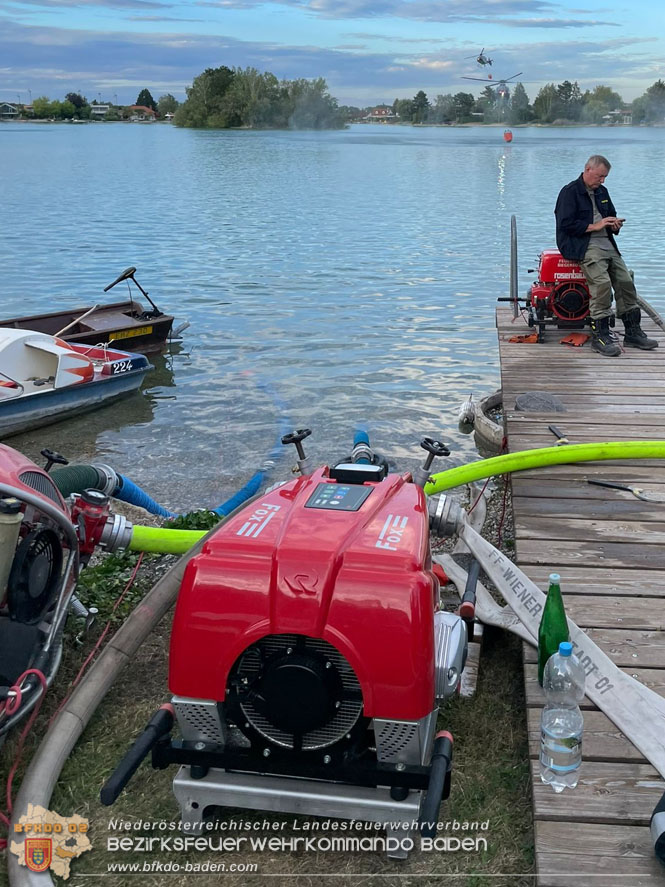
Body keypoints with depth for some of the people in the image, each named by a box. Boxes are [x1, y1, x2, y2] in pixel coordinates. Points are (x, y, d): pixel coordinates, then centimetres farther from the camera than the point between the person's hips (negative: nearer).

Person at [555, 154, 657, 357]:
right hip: (583, 245, -8)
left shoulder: (602, 192, 21)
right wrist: (594, 226, -15)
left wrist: (614, 224, 8)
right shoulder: (569, 192, -4)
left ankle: (633, 332, 4)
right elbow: (566, 224, -14)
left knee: (626, 281, -4)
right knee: (602, 282, -27)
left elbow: (611, 215, 33)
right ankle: (599, 335, -23)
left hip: (606, 243, 8)